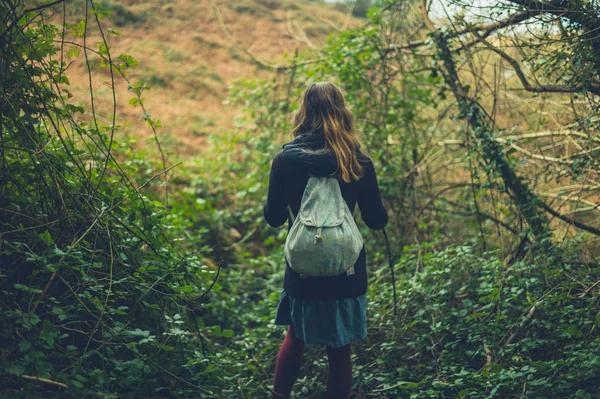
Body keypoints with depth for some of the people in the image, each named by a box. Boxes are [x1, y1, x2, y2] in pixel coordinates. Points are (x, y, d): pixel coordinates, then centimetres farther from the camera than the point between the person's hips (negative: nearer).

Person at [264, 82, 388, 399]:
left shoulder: (285, 160, -9)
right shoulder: (359, 162, -9)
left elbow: (273, 217, 0)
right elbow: (377, 221, -2)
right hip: (346, 271, -1)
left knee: (295, 337, 24)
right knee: (339, 350, 11)